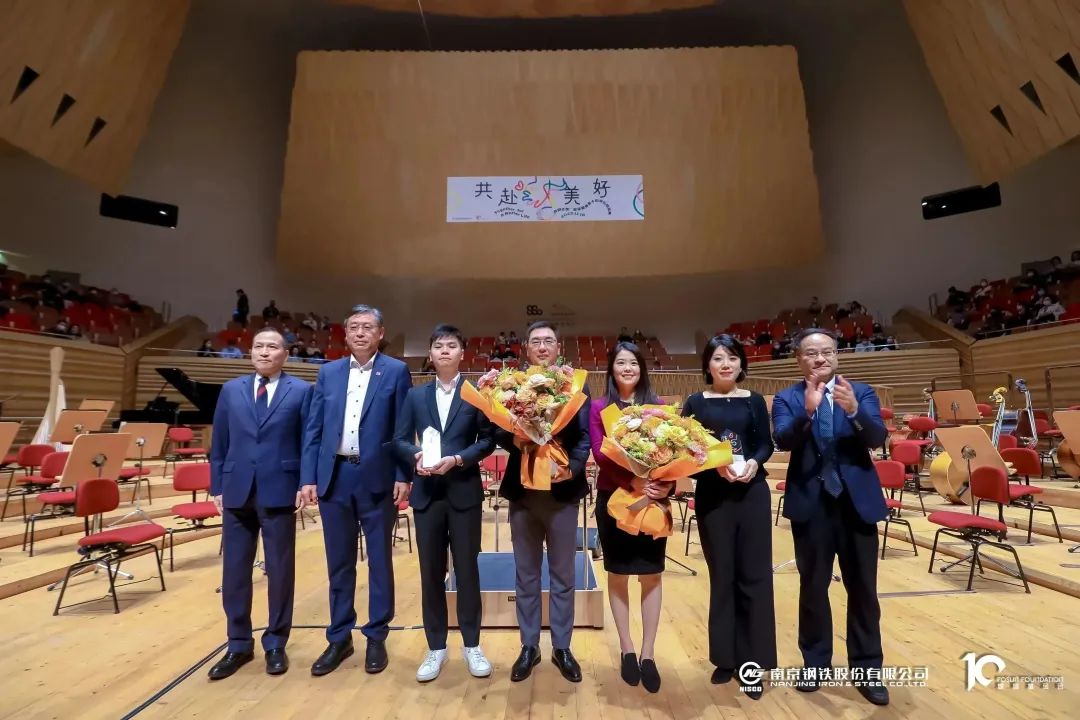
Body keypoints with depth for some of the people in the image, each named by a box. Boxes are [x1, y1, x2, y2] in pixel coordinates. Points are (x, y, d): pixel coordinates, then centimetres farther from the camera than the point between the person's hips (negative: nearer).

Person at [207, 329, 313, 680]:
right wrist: (217, 487, 6)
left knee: (279, 571, 8)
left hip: (279, 491, -3)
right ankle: (239, 645, 29)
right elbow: (219, 443, 11)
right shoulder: (231, 390, 10)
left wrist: (305, 484, -8)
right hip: (237, 491, 4)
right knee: (234, 571, 12)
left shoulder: (301, 391, 0)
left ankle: (275, 645, 25)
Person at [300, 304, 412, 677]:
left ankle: (376, 637, 27)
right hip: (334, 477, 3)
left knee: (379, 561, 10)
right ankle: (339, 638, 32)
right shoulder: (328, 372, 8)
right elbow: (313, 429, 7)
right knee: (339, 562, 15)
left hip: (377, 477, -3)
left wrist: (403, 476, -10)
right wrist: (308, 478, 0)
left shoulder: (396, 371, -2)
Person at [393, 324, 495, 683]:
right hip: (427, 493, 3)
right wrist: (416, 455, -14)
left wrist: (457, 459, -18)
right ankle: (436, 648, 28)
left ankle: (472, 646, 26)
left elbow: (488, 440, -5)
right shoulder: (416, 395, 9)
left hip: (464, 492, -2)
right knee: (431, 572, 11)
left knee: (467, 569, 8)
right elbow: (400, 439, 6)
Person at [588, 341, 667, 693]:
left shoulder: (658, 406, 3)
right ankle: (626, 649, 28)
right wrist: (632, 479, -24)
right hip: (613, 499, -1)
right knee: (618, 575, 11)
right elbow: (599, 454, -10)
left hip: (653, 499, 1)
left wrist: (669, 484, -19)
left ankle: (647, 654, 23)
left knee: (652, 575, 7)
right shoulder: (598, 408, -1)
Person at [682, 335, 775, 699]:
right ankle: (726, 657, 26)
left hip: (753, 493, 1)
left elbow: (766, 444, 3)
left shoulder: (754, 401, 4)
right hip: (712, 496, -1)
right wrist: (714, 465, -20)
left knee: (754, 575, 6)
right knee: (722, 575, 10)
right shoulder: (696, 403, -1)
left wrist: (754, 462, -17)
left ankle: (752, 662, 21)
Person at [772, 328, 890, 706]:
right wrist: (807, 411, -34)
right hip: (811, 504, -1)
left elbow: (878, 438, -11)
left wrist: (854, 411, -30)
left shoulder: (861, 392, 3)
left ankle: (867, 669, 29)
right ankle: (815, 663, 28)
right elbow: (782, 441, -17)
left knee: (863, 589, 12)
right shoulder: (786, 398, -1)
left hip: (857, 501, 1)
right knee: (813, 587, 11)